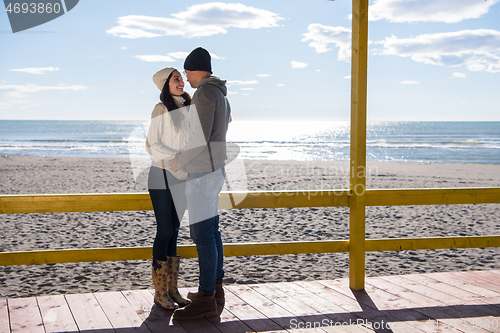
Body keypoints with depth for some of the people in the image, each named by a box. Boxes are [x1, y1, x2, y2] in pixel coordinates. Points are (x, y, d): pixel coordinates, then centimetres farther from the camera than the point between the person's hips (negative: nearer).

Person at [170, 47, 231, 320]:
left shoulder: (205, 92, -16)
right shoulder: (221, 97, 16)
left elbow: (200, 138, -23)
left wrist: (179, 161, -9)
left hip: (201, 173, -10)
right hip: (215, 170, 10)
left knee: (202, 234, -8)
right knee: (211, 230, 15)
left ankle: (206, 300, -4)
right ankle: (216, 287, 24)